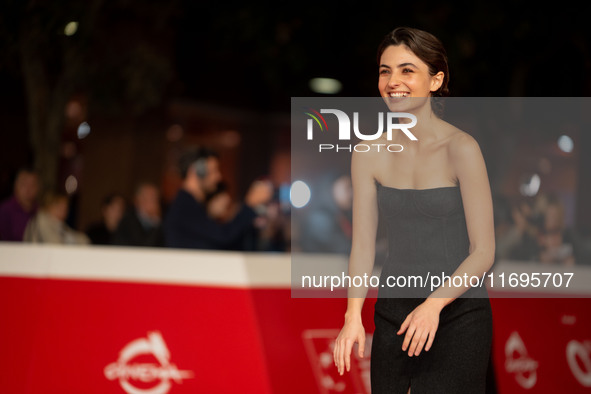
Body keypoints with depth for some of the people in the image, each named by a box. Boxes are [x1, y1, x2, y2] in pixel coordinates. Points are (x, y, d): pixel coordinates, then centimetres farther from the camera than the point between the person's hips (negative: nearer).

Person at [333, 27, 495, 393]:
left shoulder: (461, 148, -11)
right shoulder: (369, 154, 2)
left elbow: (483, 252, -10)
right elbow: (363, 245, 2)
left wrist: (434, 304, -22)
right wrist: (353, 314, -11)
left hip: (457, 314, -4)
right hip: (392, 313, 4)